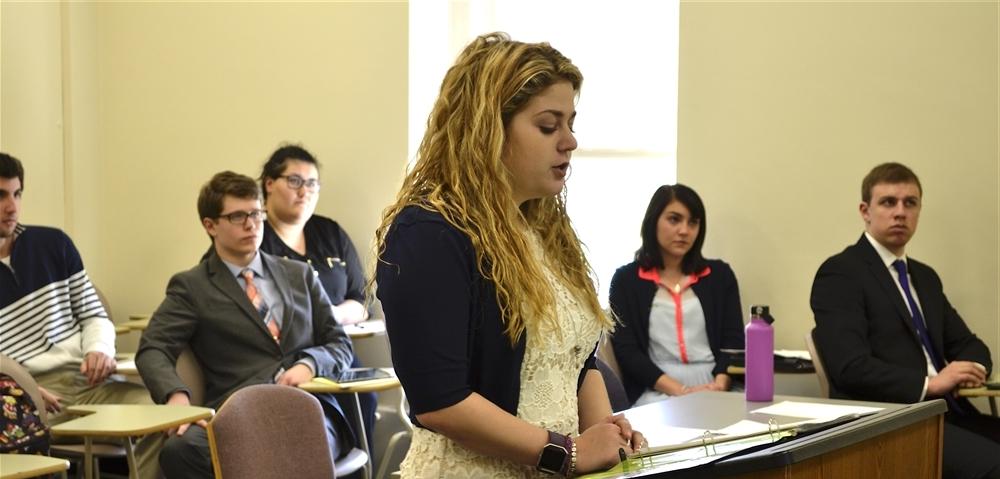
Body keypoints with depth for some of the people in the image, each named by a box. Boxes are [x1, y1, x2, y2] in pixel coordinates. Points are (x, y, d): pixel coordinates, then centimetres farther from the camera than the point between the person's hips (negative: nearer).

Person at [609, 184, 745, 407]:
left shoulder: (720, 275, 17)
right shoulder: (626, 280, 9)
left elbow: (734, 341, 8)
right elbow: (626, 350, 0)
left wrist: (719, 385, -13)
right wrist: (679, 391, -13)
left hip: (714, 390, 2)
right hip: (657, 393, -2)